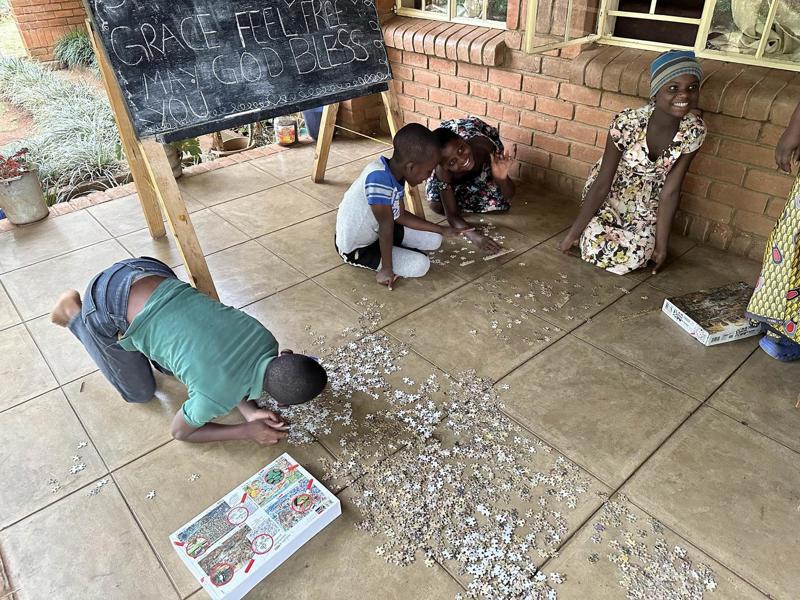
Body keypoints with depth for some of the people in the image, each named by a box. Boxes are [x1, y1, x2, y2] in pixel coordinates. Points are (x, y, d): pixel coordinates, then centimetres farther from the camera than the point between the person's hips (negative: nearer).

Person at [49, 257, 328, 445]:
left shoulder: (265, 338, -10)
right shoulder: (219, 397, -25)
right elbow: (179, 431, -2)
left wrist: (249, 410, -5)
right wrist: (247, 431, -5)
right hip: (108, 307, -5)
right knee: (140, 392, 18)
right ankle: (72, 312, 24)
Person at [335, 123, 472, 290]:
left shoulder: (396, 174, -7)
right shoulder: (379, 177, -35)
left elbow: (400, 215, 5)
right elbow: (386, 224, -29)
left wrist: (443, 230, 7)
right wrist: (387, 268, -21)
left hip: (373, 232, 8)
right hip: (356, 248, -8)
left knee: (434, 240, 6)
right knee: (420, 265, -16)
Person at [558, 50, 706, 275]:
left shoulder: (694, 131, -19)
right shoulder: (628, 122, -28)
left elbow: (670, 191, -13)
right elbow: (602, 183, -22)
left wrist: (661, 244, -11)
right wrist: (574, 232, -17)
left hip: (646, 205, 2)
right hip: (608, 193, -2)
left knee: (633, 259, -16)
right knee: (596, 250, -21)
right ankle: (594, 227, 14)